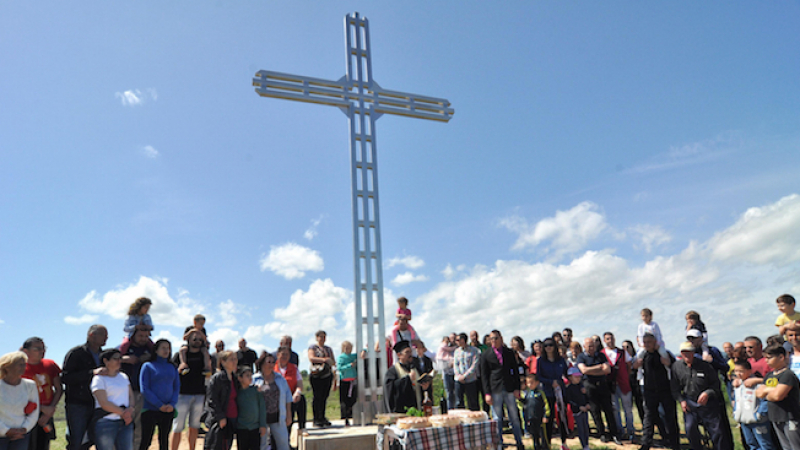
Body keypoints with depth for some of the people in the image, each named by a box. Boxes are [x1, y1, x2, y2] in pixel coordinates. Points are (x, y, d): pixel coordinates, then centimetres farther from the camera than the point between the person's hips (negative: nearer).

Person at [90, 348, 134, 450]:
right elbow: (104, 403, -11)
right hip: (105, 422, -6)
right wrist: (123, 413, -10)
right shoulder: (99, 379, -4)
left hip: (125, 422, 6)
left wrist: (130, 408, -5)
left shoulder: (123, 376, 16)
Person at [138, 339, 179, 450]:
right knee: (146, 441, -2)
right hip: (150, 409, -4)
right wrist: (159, 405, -13)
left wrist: (172, 404, -8)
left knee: (164, 439, 10)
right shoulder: (148, 366, -1)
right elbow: (144, 389, -7)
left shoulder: (172, 367, 10)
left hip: (168, 411, 4)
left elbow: (177, 388, 10)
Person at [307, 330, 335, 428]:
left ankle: (322, 418, 14)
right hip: (316, 375, -5)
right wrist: (324, 359, -23)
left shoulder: (328, 349, 19)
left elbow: (333, 361, 18)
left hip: (328, 375, 5)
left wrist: (333, 362, -7)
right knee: (317, 397, -6)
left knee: (324, 397, 4)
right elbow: (311, 358, -13)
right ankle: (316, 419, 1)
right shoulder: (312, 347, 3)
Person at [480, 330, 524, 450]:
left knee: (514, 417, 8)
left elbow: (515, 371, 10)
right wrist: (487, 393, -5)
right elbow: (485, 376, 1)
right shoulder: (485, 355, 1)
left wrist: (516, 388, 2)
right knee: (497, 419, 5)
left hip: (510, 390, 2)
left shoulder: (509, 352, 7)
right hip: (495, 390, -2)